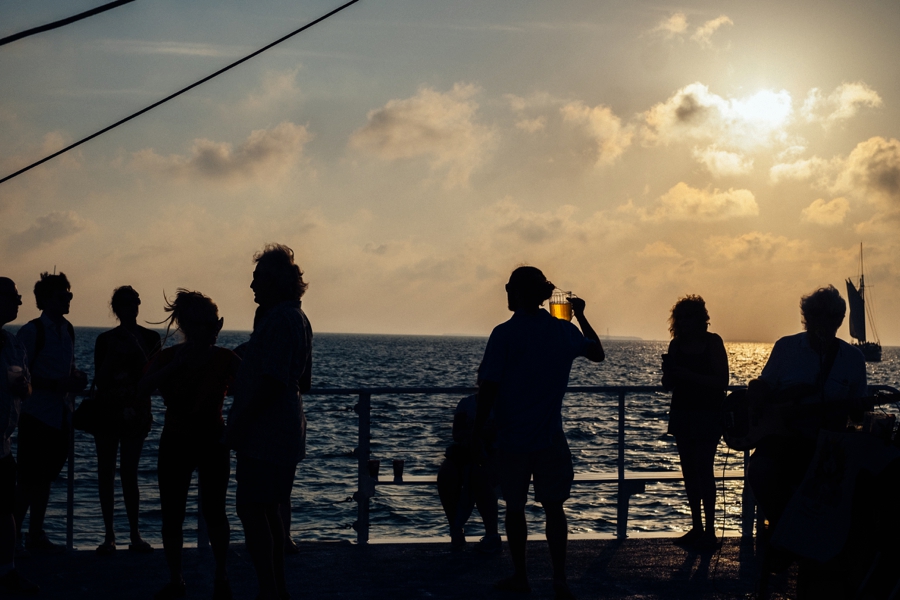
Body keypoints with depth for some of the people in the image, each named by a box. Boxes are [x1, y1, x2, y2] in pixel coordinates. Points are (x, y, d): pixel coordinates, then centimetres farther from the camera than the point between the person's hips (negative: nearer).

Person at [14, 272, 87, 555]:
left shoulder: (67, 329, 11)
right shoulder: (31, 331, -11)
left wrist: (77, 378, 1)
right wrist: (56, 385, -22)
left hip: (61, 415, 7)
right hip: (37, 414, -7)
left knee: (45, 477, 13)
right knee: (29, 479, -5)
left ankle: (36, 536, 21)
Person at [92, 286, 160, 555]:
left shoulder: (150, 338, 5)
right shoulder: (106, 340, 5)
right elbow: (100, 380, -1)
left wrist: (136, 351, -13)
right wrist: (112, 355, -13)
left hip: (135, 412, -1)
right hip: (106, 412, 1)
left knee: (129, 473, -3)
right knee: (106, 473, 0)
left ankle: (135, 535, 3)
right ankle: (109, 535, 5)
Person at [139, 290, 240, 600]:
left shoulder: (225, 359, -7)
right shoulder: (168, 357, -3)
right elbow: (143, 388, -19)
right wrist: (177, 364, -26)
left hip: (212, 441, -2)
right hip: (175, 442, 2)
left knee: (214, 511, -5)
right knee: (171, 514, 3)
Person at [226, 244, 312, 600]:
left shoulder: (280, 319, -16)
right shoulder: (296, 317, 16)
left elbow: (271, 380, -23)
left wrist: (238, 424, -20)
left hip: (265, 433, -11)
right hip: (283, 430, 11)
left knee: (251, 508, -8)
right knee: (266, 509, 16)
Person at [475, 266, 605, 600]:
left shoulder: (504, 334, -12)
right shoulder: (564, 330, 0)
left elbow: (489, 387, -13)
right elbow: (597, 353, 19)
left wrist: (479, 428, -3)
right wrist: (581, 316, 27)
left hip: (511, 437, -2)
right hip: (550, 437, 2)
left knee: (514, 508, 11)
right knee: (554, 507, 8)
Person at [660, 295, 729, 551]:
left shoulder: (713, 342, -8)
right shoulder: (676, 345, 6)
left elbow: (722, 381, -16)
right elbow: (669, 385, 10)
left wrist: (689, 375, -24)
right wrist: (668, 370, -12)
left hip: (708, 415, -6)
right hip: (683, 414, 6)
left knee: (703, 470, -9)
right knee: (689, 472, 6)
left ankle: (709, 531, -6)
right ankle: (696, 528, 12)